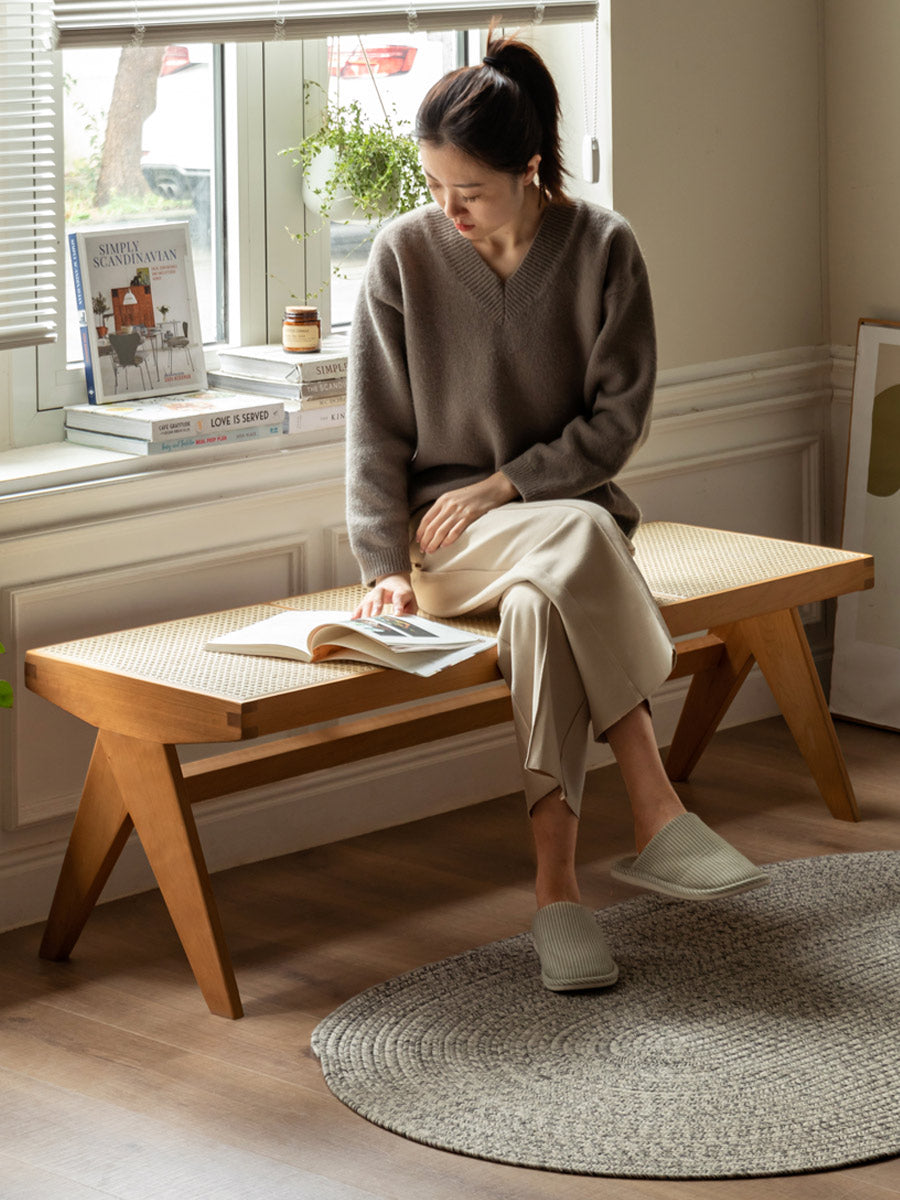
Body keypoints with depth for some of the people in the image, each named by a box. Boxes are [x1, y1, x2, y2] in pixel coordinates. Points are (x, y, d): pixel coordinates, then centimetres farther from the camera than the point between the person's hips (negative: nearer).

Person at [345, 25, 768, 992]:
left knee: (541, 603, -37)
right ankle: (655, 812, -38)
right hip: (446, 532, -1)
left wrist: (505, 485, -12)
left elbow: (620, 415, -3)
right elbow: (377, 429, -2)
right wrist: (386, 566, -11)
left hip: (565, 512, 1)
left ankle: (556, 882, -36)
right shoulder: (405, 254, -4)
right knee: (582, 535, -36)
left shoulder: (602, 248, -4)